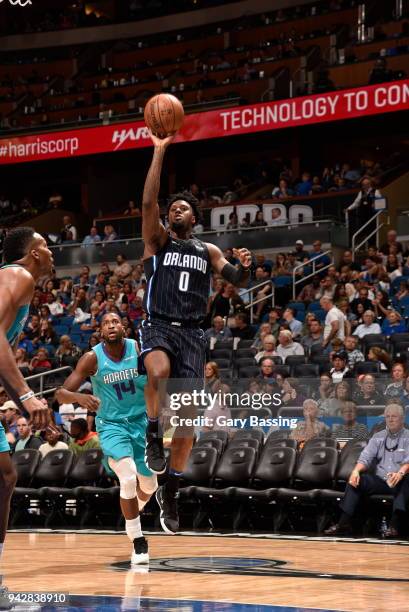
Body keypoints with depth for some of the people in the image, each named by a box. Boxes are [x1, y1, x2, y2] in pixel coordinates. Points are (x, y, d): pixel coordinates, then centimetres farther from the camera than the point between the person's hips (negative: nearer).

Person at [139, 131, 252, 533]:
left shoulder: (208, 251, 17)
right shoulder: (158, 240, 8)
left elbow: (238, 283, 10)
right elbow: (148, 202, -8)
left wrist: (245, 267, -15)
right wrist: (159, 151, -13)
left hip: (191, 333, 3)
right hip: (158, 326, -3)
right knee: (160, 373, -39)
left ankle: (169, 494, 10)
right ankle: (153, 435, -13)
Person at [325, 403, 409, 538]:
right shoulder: (378, 437, 16)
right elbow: (365, 458, 7)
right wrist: (356, 471, -16)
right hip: (380, 480, 4)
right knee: (355, 480, -18)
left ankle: (394, 525, -47)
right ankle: (344, 523, -23)